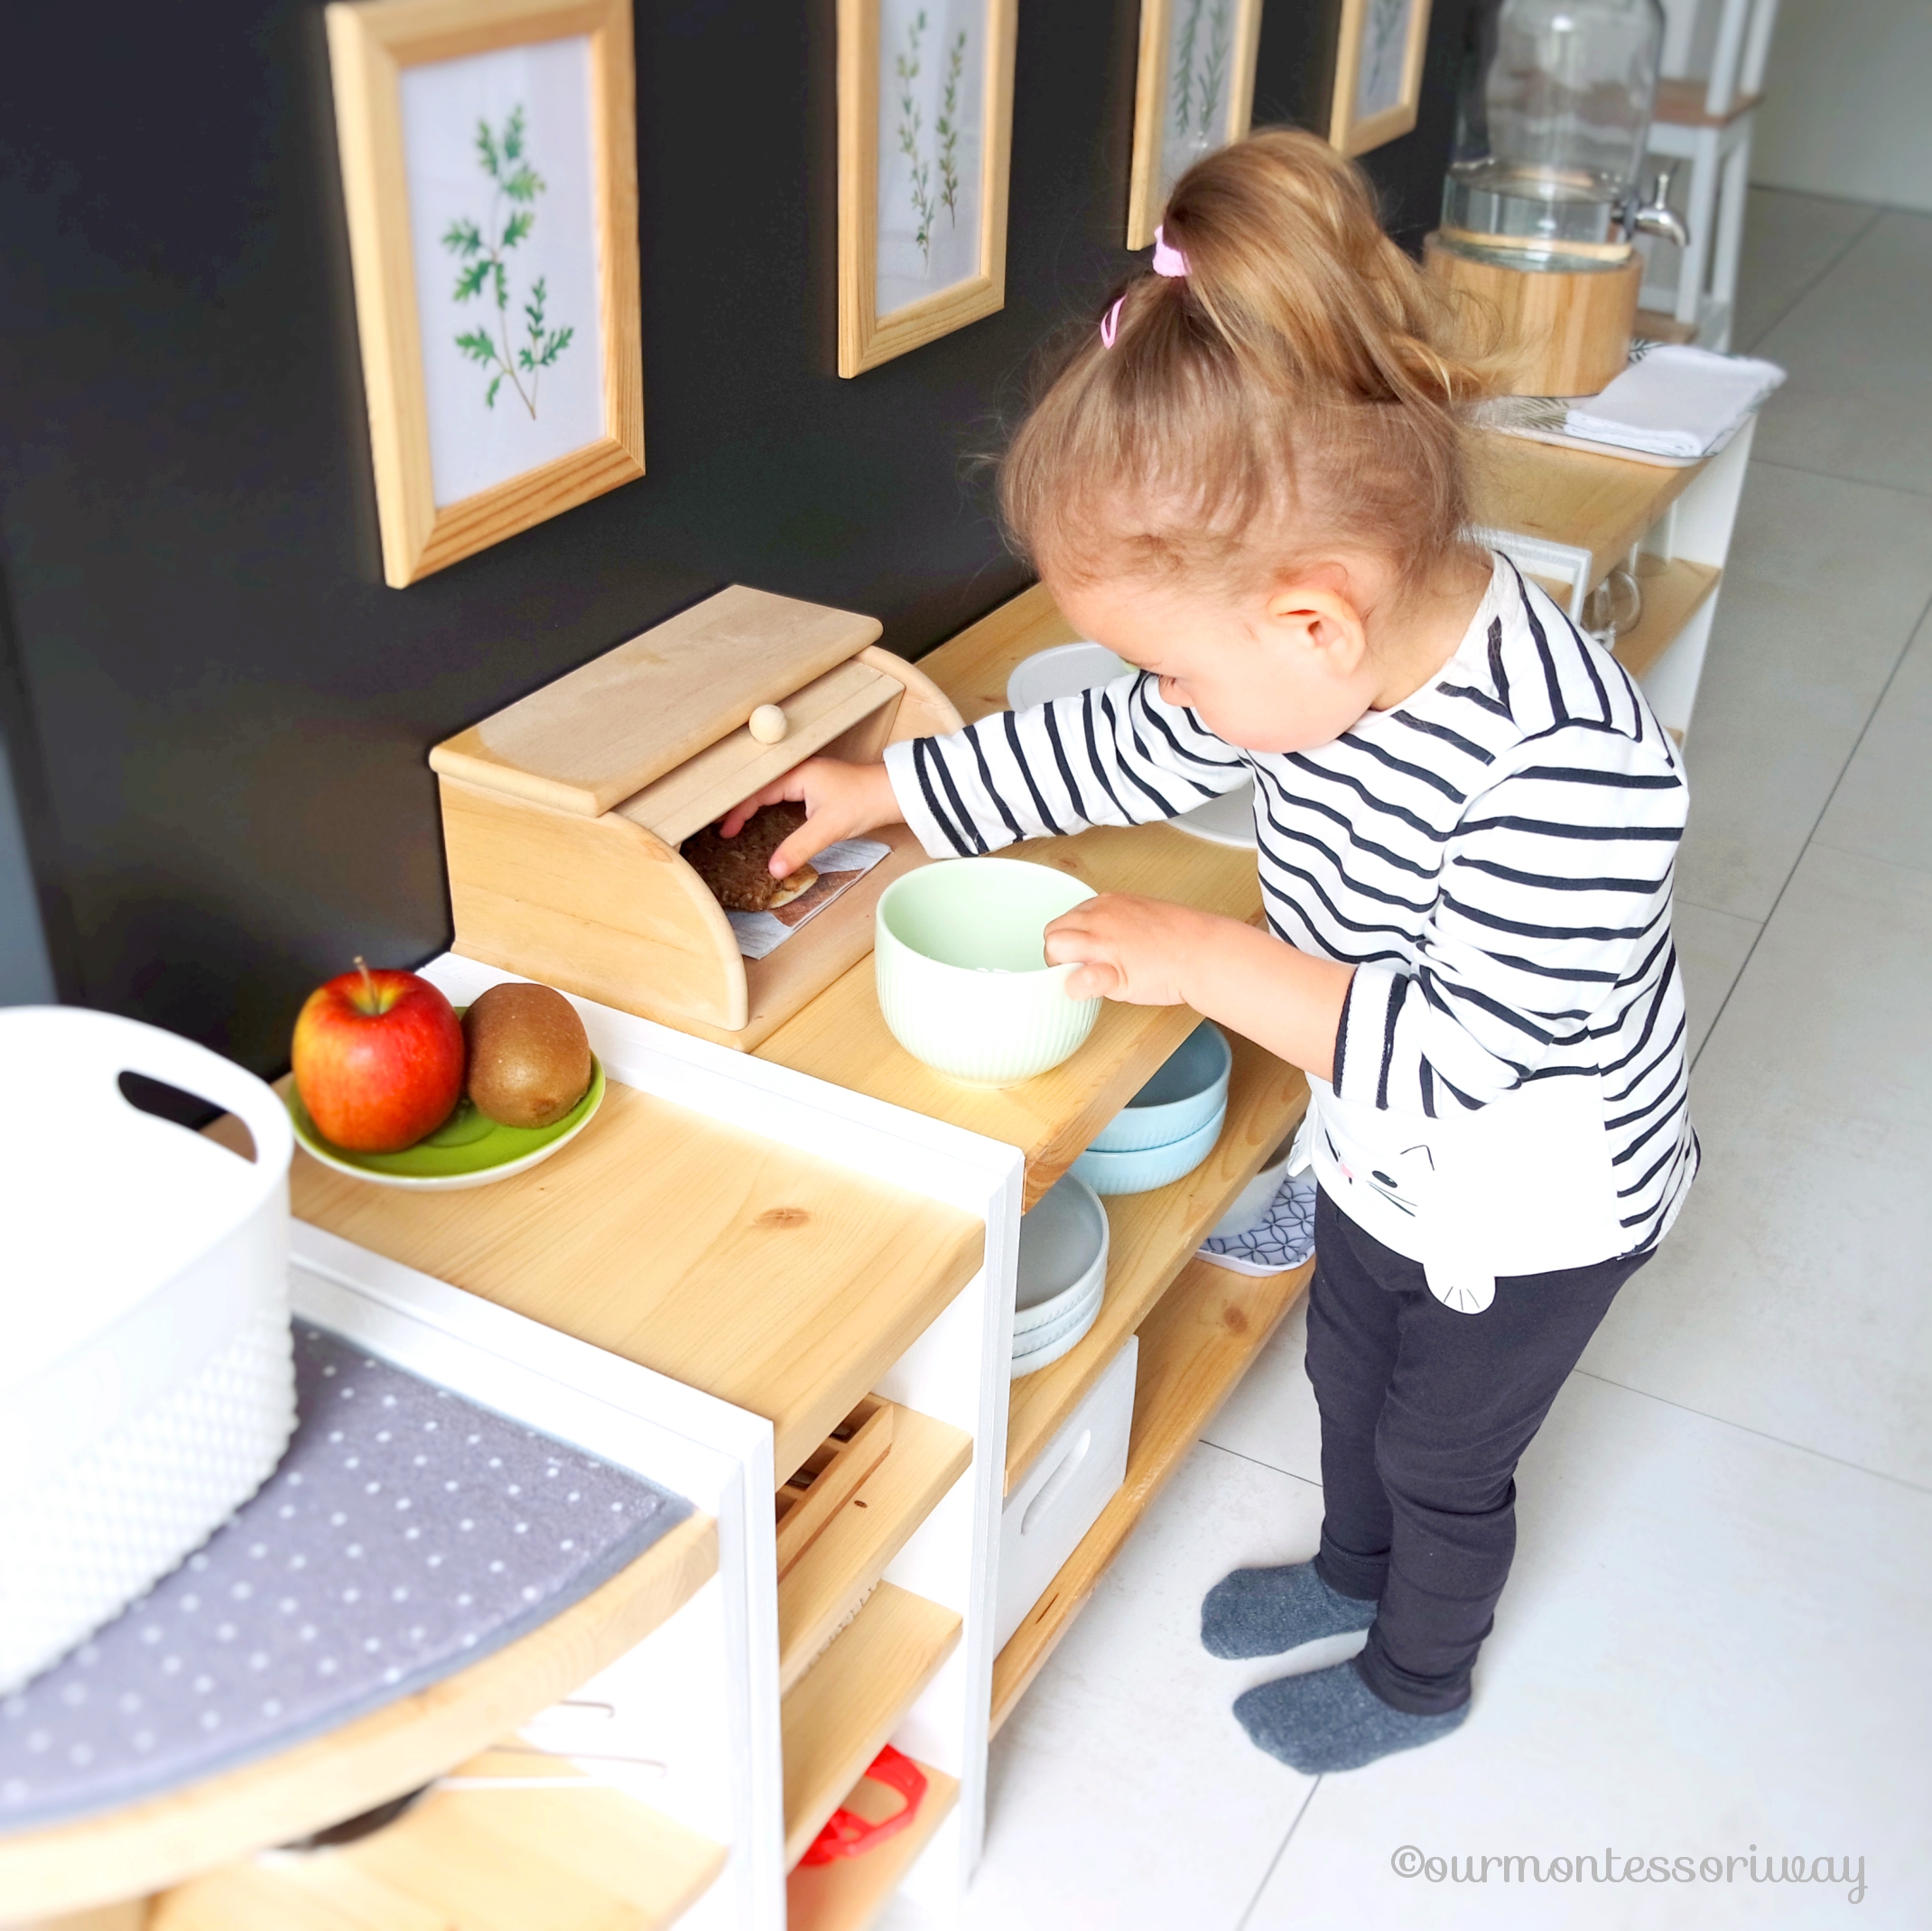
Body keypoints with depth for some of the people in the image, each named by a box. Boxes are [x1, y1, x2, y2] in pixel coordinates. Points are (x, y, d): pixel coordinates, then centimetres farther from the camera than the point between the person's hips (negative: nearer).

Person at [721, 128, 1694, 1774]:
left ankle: (1419, 1675, 50)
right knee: (1350, 1373, 30)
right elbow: (1116, 752, -3)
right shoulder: (1325, 642, -18)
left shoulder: (1570, 771, -41)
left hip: (1533, 1206, -7)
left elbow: (1459, 1057, -37)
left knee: (1443, 1450, 19)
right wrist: (881, 790, 0)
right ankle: (1353, 1572, 61)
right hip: (1384, 1158, 7)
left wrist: (1212, 961, -34)